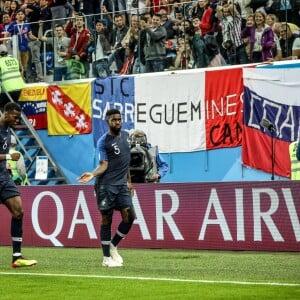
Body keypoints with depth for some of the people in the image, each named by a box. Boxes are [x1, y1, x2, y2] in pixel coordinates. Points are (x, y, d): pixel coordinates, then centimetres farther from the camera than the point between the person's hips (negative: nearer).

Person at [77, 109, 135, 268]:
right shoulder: (103, 141, -7)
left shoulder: (125, 135, 13)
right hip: (106, 184, -6)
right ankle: (107, 258, 4)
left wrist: (128, 181, 22)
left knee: (129, 216, -6)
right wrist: (92, 174, -30)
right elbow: (104, 165, -12)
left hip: (122, 184, 6)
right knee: (106, 218, -2)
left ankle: (113, 246, 15)